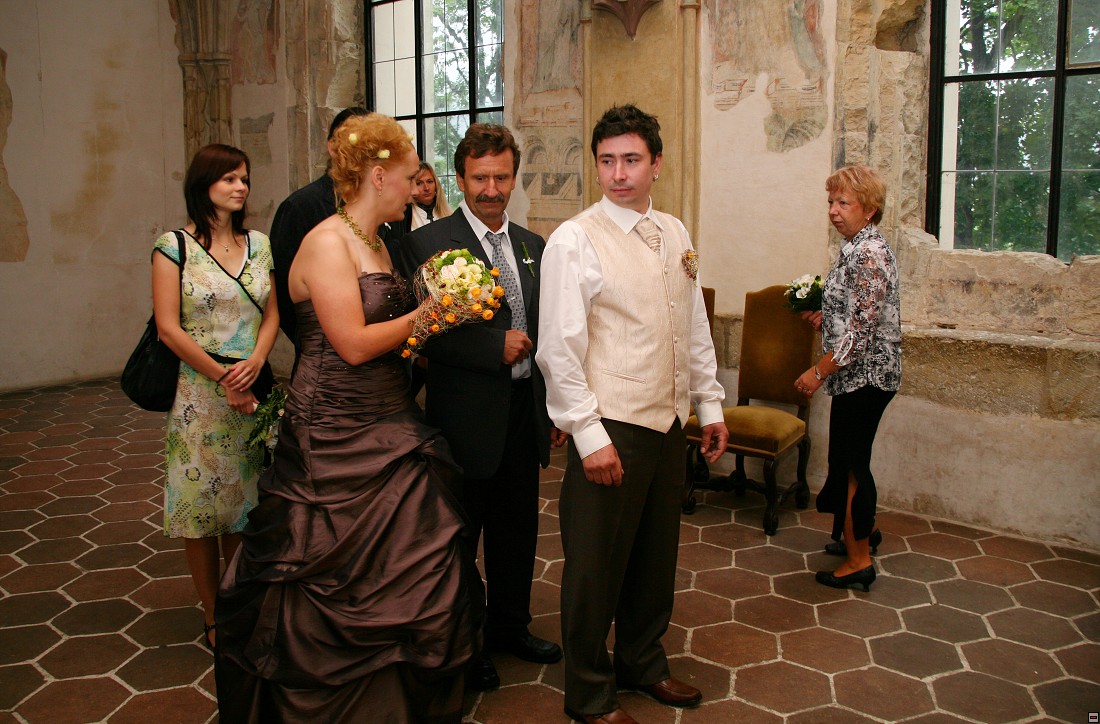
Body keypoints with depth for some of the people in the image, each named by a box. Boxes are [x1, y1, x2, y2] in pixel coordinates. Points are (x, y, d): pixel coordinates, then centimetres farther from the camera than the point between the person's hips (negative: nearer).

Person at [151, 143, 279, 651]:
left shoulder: (258, 244, 8)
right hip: (199, 392, -4)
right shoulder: (175, 245, -5)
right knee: (201, 502, 4)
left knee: (245, 501, 11)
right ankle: (213, 617, 18)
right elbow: (169, 328, -9)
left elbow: (272, 313, 7)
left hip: (253, 387, 4)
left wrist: (254, 364, -11)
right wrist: (223, 378, -11)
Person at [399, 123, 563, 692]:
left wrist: (554, 404, 11)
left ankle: (510, 627, 40)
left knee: (517, 530, 19)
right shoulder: (427, 243, -10)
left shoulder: (533, 246, 10)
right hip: (467, 414, -5)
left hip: (525, 412, 6)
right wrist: (497, 346, -20)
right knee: (459, 537, 11)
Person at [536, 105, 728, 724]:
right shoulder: (575, 240, -11)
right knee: (597, 564, 6)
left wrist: (711, 403, 14)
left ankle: (644, 662, 42)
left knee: (657, 554, 19)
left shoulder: (675, 234, 9)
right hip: (612, 428, -6)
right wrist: (589, 434, -16)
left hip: (670, 423, 6)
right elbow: (560, 347, -14)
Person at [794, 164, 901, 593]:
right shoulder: (858, 247, 12)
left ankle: (859, 561, 11)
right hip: (861, 376, 10)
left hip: (863, 376, -10)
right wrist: (824, 317, 8)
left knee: (850, 462, -1)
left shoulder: (869, 253, -19)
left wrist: (819, 371, -20)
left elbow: (862, 328, -24)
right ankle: (863, 531, 39)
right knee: (849, 459, 21)